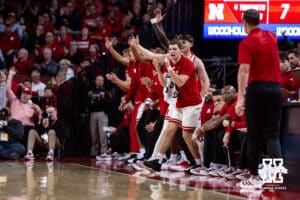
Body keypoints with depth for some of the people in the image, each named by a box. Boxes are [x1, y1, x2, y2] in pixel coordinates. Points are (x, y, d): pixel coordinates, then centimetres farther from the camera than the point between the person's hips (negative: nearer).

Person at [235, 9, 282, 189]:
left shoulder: (247, 43, -7)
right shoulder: (271, 37, 10)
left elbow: (244, 71, -19)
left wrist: (240, 98, -25)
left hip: (257, 89, -4)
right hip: (275, 88, 4)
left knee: (254, 136, 5)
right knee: (272, 135, 2)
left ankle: (255, 177, 9)